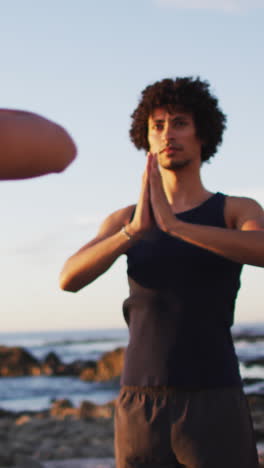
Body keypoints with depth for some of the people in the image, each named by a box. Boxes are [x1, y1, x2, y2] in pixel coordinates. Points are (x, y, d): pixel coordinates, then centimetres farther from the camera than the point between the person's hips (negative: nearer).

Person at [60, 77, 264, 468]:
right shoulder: (124, 221, 14)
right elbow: (69, 279, -7)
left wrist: (174, 224, -28)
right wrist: (137, 228, -24)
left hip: (214, 412, -2)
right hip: (144, 416, 3)